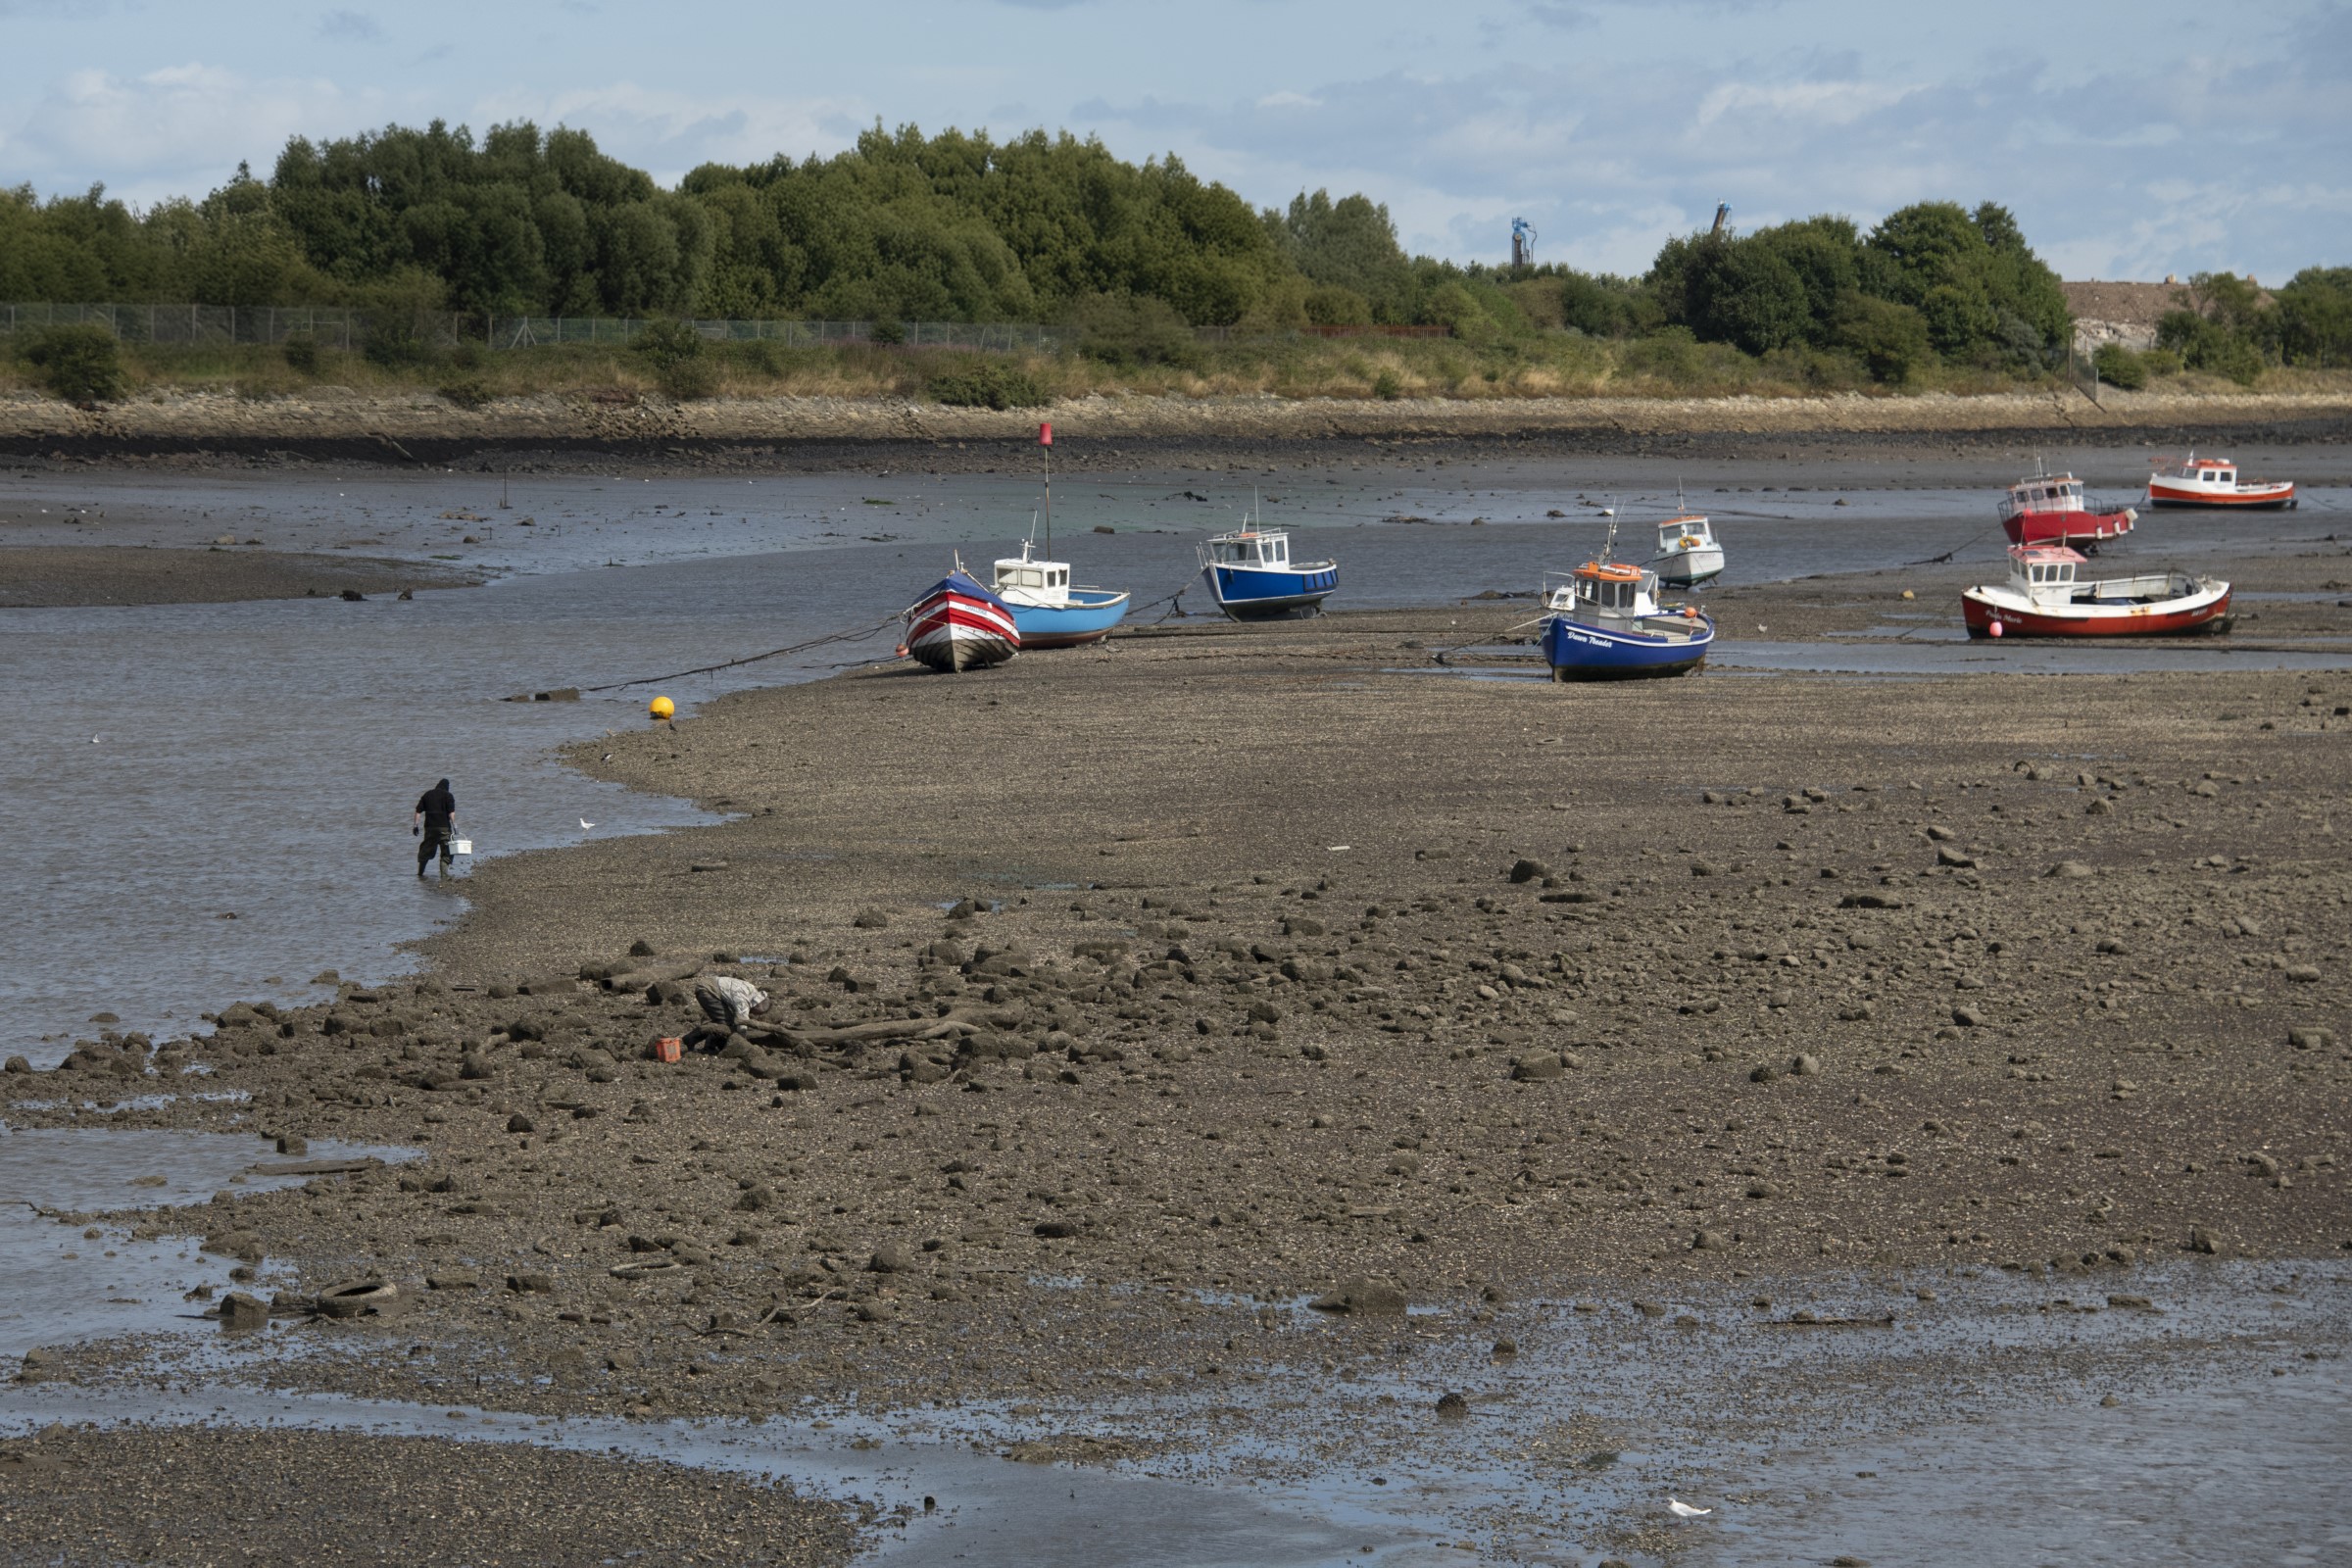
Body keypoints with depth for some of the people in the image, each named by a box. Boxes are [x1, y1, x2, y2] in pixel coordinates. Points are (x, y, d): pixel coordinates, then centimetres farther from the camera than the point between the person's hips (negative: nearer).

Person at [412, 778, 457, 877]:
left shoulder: (427, 794, 12)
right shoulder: (448, 796, 0)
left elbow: (418, 811, 7)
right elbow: (451, 812, -11)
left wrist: (415, 825, 8)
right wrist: (454, 825, -12)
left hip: (429, 827, 3)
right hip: (443, 827, -3)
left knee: (425, 850, 13)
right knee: (446, 851, 2)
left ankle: (420, 872, 17)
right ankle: (444, 873, -7)